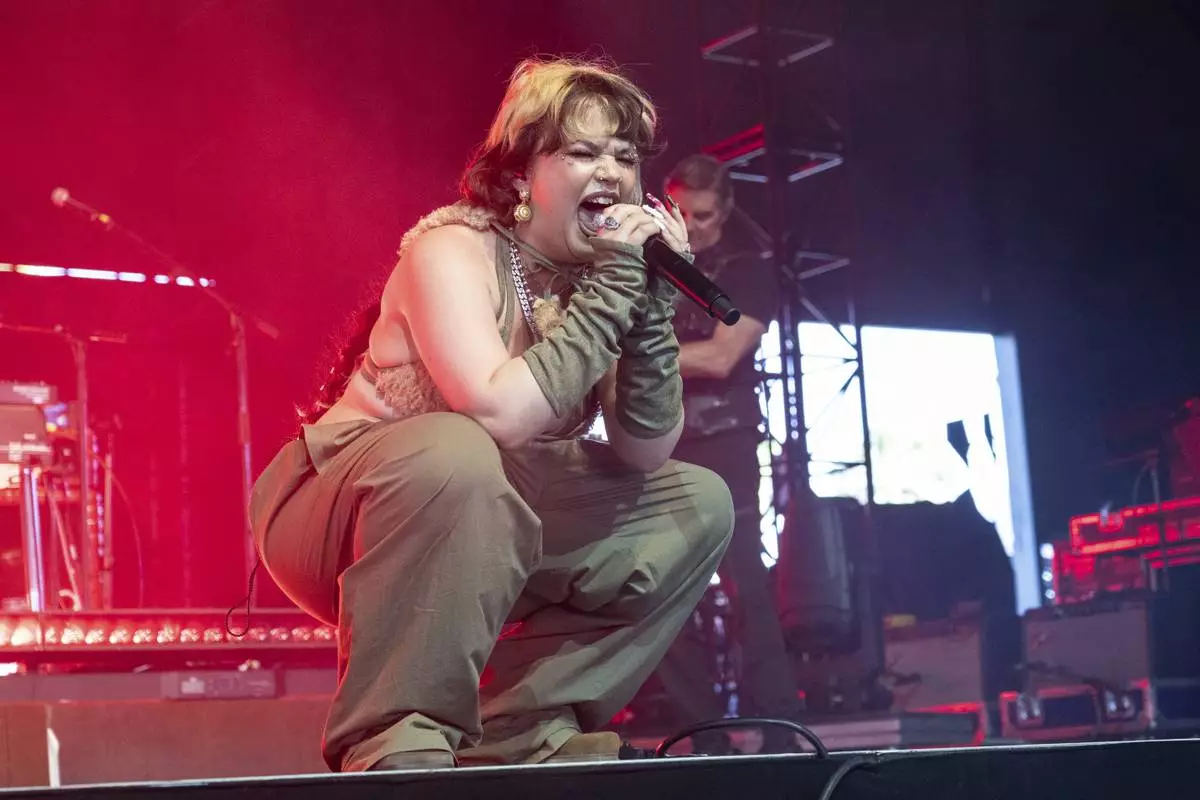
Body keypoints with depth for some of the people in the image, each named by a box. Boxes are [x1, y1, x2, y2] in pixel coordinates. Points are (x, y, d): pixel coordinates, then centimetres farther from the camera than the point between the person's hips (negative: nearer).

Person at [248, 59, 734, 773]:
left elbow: (647, 456, -8)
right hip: (337, 514, -7)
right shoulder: (456, 248, -19)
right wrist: (616, 286, -28)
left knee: (695, 503, 2)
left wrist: (651, 299, -18)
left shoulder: (602, 268, -1)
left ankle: (525, 735, 0)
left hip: (481, 531, 8)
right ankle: (394, 752, -29)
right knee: (456, 454, -38)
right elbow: (500, 413, -36)